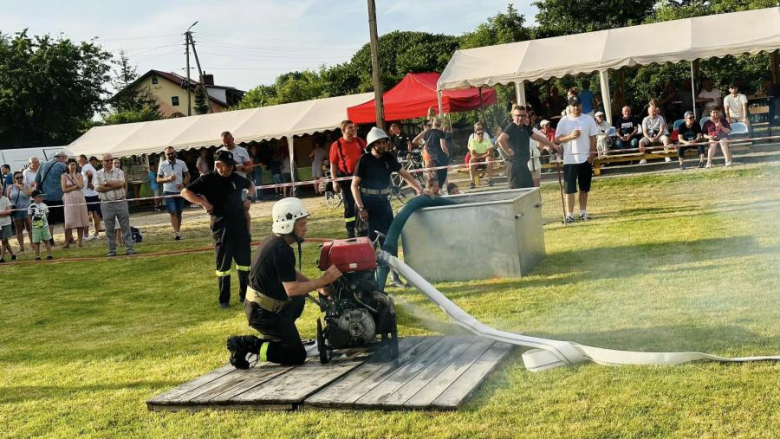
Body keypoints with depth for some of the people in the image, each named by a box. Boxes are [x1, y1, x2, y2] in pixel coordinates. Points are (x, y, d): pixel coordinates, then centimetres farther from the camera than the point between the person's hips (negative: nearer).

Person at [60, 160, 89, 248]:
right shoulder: (64, 176, 4)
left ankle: (79, 241, 8)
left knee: (80, 220, 1)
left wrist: (74, 175, -3)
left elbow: (81, 186, -8)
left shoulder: (79, 175, 10)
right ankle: (67, 242, -1)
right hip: (69, 200, -2)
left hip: (80, 199, 2)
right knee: (69, 221, -5)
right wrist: (76, 186, -7)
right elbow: (64, 189, -6)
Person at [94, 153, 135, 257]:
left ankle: (130, 248, 4)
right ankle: (112, 250, 13)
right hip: (106, 204, 1)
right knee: (109, 229, 5)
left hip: (120, 202, -1)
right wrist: (115, 185, -11)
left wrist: (107, 183, -8)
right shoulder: (98, 174, 5)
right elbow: (98, 188, -10)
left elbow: (121, 183, -13)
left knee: (125, 226, 1)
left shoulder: (118, 171, 5)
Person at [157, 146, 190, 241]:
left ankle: (178, 231, 20)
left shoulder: (181, 163, 0)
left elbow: (187, 175, 9)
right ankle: (176, 233, -17)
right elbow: (158, 179, 2)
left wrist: (184, 183, -10)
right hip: (168, 192, -2)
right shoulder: (162, 164, -2)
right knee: (172, 212, -10)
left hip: (179, 191, 2)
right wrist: (168, 178, -17)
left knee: (179, 212, 9)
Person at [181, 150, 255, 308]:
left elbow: (251, 185, 29)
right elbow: (185, 192, -13)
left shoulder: (236, 178, 8)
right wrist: (203, 202, -24)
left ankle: (245, 295, 25)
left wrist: (249, 197, 9)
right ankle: (224, 300, 12)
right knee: (223, 264, 2)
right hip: (221, 225, -5)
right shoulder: (208, 179, -8)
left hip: (240, 223, 5)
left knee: (244, 260, 12)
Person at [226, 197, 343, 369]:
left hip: (256, 304, 9)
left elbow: (291, 274, 16)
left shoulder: (273, 241, 8)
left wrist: (318, 286, 6)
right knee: (297, 355, -2)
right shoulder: (282, 251, -23)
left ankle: (272, 338, 16)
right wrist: (323, 280, -18)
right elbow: (292, 289, -25)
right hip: (263, 313, -9)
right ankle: (247, 345, -8)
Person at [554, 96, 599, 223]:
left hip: (585, 158, 2)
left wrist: (592, 155, -7)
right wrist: (570, 136, -17)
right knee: (570, 188, -3)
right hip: (570, 159, -2)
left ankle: (583, 212, 19)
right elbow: (557, 139, -1)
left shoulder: (588, 119, 3)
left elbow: (593, 138, 2)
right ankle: (569, 214, 0)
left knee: (584, 188, 10)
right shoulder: (564, 121, 0)